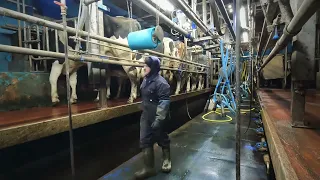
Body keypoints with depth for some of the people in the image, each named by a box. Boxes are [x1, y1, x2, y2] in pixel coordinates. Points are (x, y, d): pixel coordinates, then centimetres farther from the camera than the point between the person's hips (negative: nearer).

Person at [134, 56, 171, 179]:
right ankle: (149, 168, 24)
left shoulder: (161, 82, -20)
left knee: (162, 139, 14)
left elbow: (164, 102, -23)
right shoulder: (146, 80, 7)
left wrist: (158, 119, -26)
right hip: (146, 116, 8)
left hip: (157, 117, -7)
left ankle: (166, 161, 41)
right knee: (145, 141, 8)